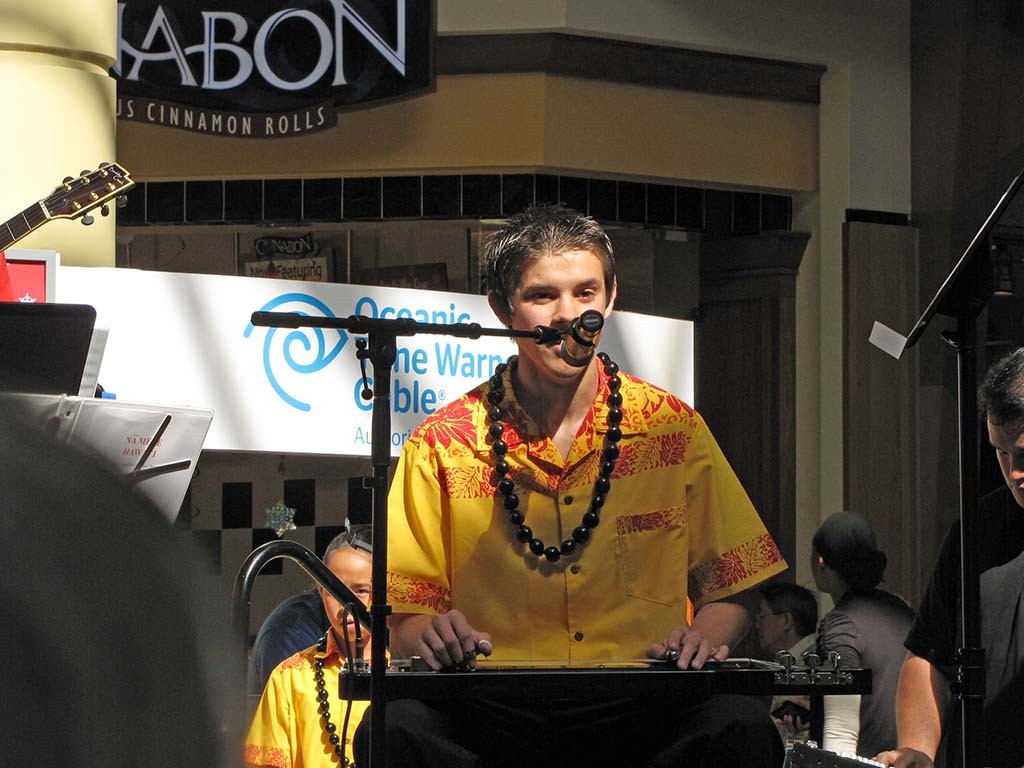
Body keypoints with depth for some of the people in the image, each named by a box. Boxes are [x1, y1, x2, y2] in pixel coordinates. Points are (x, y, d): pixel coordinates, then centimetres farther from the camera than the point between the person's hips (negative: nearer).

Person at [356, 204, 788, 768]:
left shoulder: (673, 430, 9)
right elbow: (404, 616, 7)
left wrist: (703, 637, -10)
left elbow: (729, 592, 14)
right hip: (492, 716, -1)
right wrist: (431, 635, -18)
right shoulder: (442, 446, 5)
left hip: (639, 716, 1)